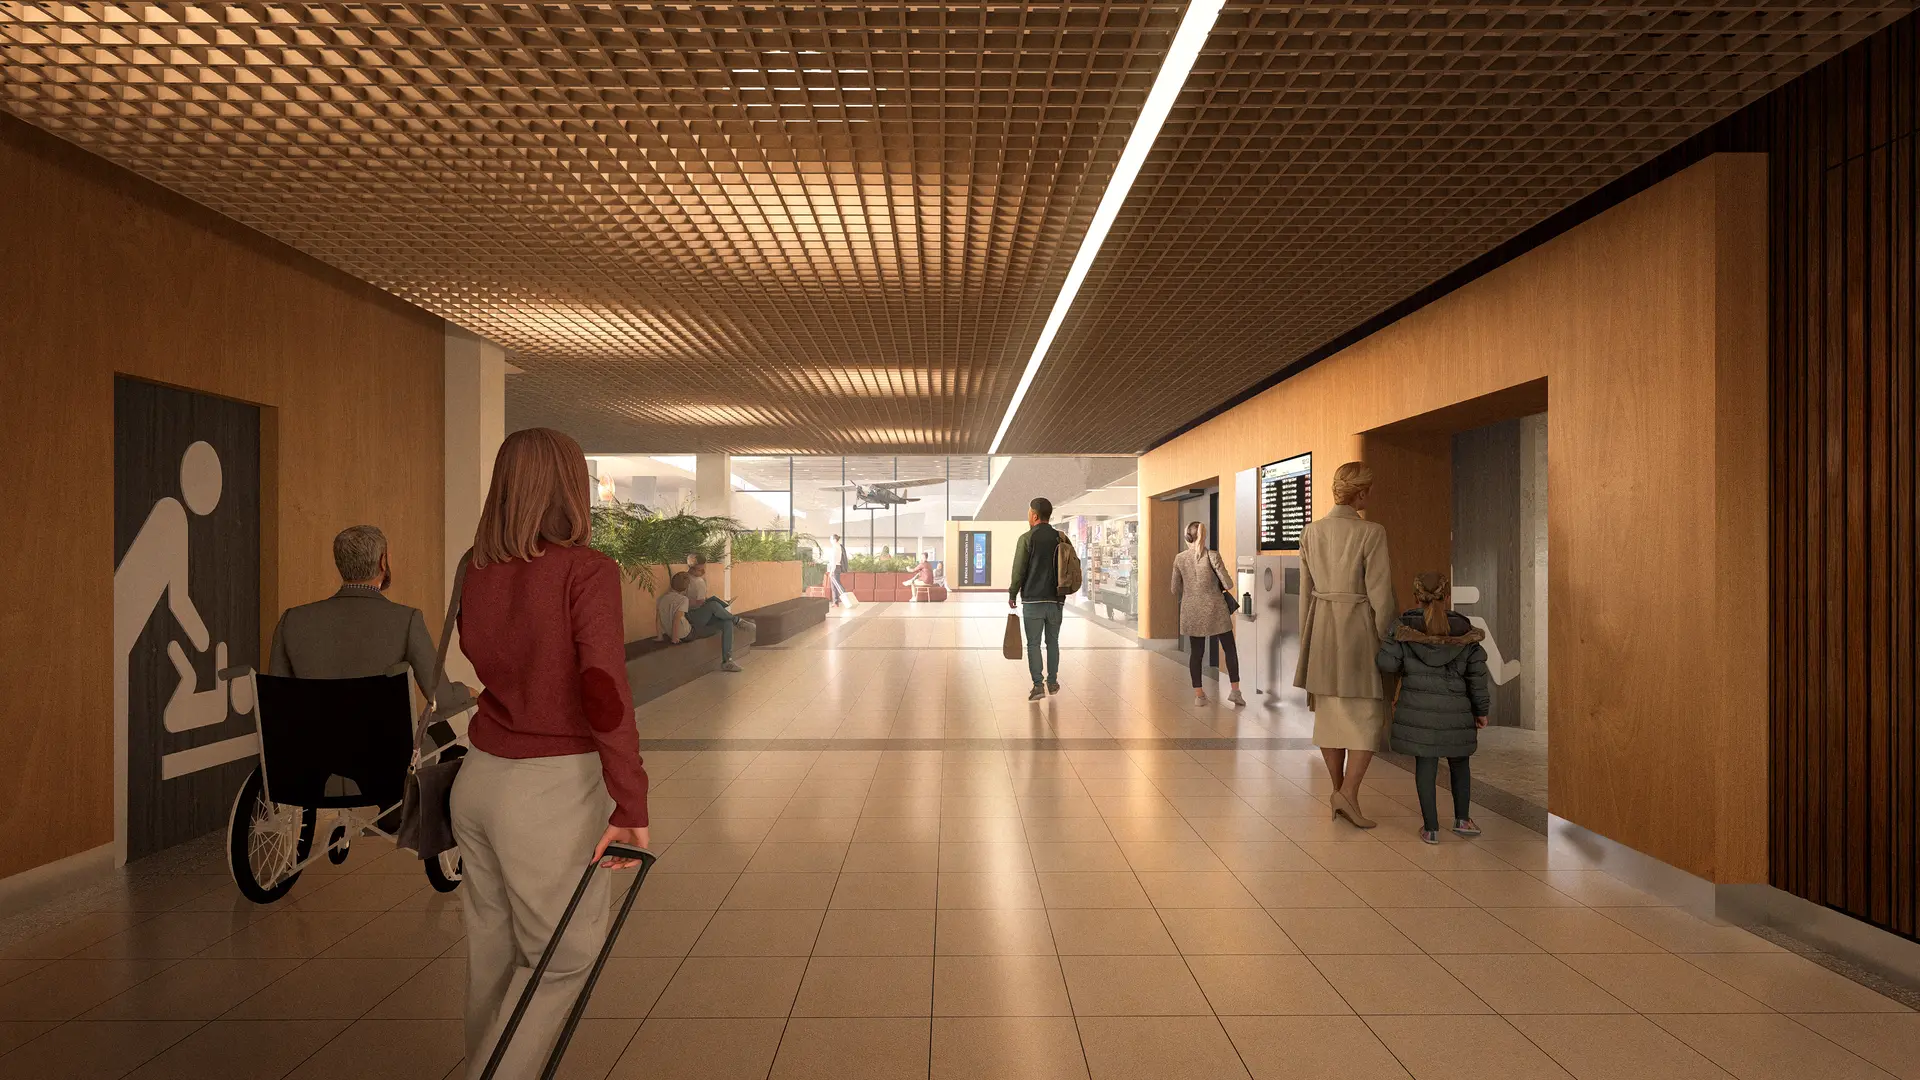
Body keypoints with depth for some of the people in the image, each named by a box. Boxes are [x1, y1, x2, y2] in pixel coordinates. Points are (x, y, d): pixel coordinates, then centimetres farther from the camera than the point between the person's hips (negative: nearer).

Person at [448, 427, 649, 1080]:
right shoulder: (586, 570, -16)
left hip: (479, 779, 7)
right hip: (552, 789, -7)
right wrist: (630, 805, -19)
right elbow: (605, 693, -21)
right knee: (564, 955, 10)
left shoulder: (479, 571, 2)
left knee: (492, 949, 20)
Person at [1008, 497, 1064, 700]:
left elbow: (1019, 569, -8)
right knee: (1053, 642, 16)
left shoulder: (1027, 538, -7)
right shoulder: (1061, 538, 5)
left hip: (1033, 600, -4)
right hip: (1056, 600, 4)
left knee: (1033, 644, 2)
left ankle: (1038, 685, -4)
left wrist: (1012, 594, 3)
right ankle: (1052, 682, 21)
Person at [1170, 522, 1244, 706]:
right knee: (1230, 649, 11)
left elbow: (1175, 589, 5)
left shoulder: (1179, 559, -3)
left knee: (1196, 652, 9)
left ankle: (1198, 694, 10)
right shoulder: (1212, 556, -11)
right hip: (1214, 608, -2)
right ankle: (1235, 690, 9)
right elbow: (1228, 584, -11)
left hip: (1191, 610, 3)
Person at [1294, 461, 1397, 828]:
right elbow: (1380, 594, -12)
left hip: (1320, 629, 5)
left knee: (1328, 711, 14)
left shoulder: (1310, 532, 2)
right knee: (1367, 715, 4)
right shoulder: (1371, 533, -13)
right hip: (1358, 628, -5)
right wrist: (1385, 639, -1)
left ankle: (1337, 789, 22)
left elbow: (1305, 590, 7)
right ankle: (1349, 794, -6)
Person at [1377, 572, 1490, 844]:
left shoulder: (1406, 628, -5)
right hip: (1455, 709, 1)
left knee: (1425, 764, 4)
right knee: (1459, 762, 21)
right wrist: (1481, 710, 12)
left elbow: (1387, 662, -10)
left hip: (1418, 708, -1)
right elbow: (1476, 674, 2)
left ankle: (1431, 827, 9)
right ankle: (1462, 819, 25)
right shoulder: (1464, 631, -1)